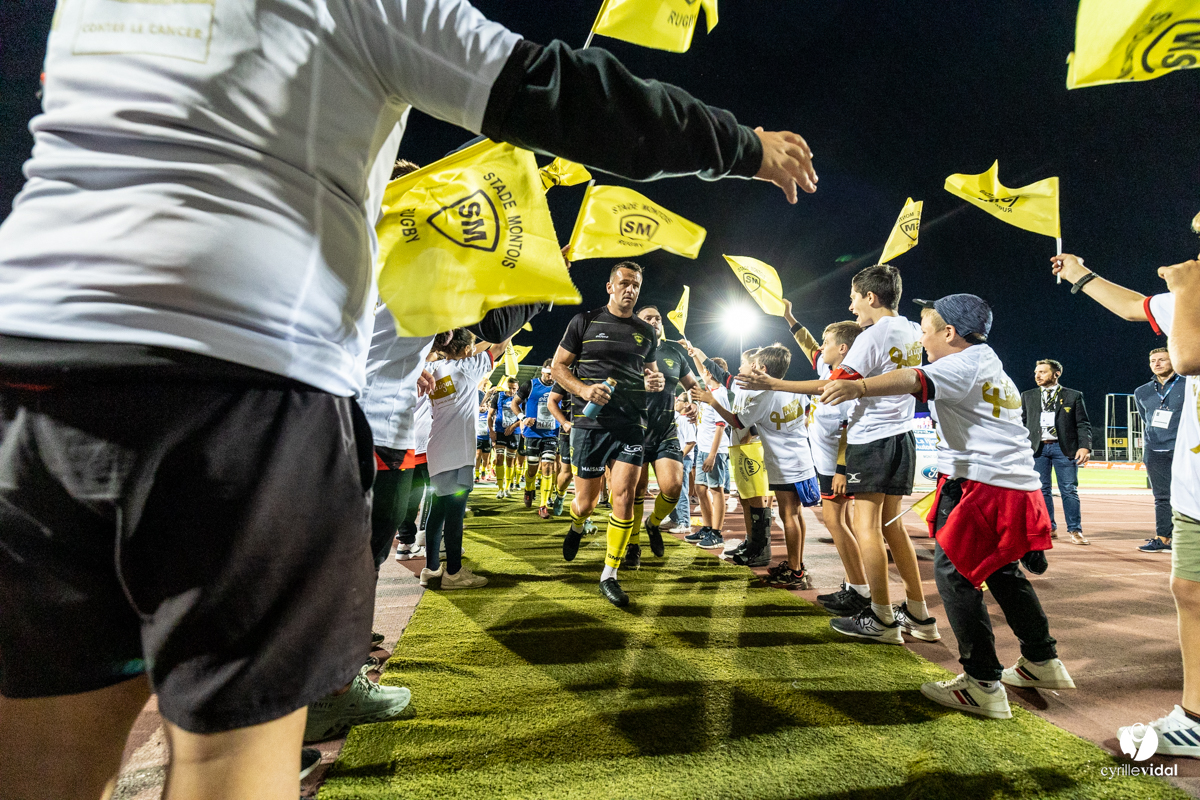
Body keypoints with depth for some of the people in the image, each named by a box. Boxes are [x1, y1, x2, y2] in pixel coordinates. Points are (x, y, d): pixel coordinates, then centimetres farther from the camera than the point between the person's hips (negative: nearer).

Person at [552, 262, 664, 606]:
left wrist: (656, 381, -1)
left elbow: (651, 371, 24)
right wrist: (583, 389, -14)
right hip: (590, 423, -2)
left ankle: (609, 576, 7)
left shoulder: (646, 332, 13)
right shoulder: (584, 322, 3)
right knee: (586, 501, 5)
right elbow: (558, 366, 5)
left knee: (624, 496, -9)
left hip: (631, 426, 2)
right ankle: (576, 527, 45)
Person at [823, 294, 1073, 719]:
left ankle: (984, 686, -2)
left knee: (953, 572, -6)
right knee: (1003, 572, 24)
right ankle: (1042, 662, 38)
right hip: (1016, 485, 11)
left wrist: (860, 386, -48)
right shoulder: (990, 364, 21)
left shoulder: (966, 363, -10)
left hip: (982, 486, -11)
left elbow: (915, 380, -32)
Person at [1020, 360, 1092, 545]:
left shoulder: (1074, 396, 6)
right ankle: (1048, 528, 15)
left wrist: (1085, 446, -10)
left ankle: (1075, 530, 7)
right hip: (1037, 447, 2)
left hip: (1064, 448, -2)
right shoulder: (1027, 396, 13)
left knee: (1069, 490, -2)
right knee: (1041, 490, 5)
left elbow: (1083, 424, 3)